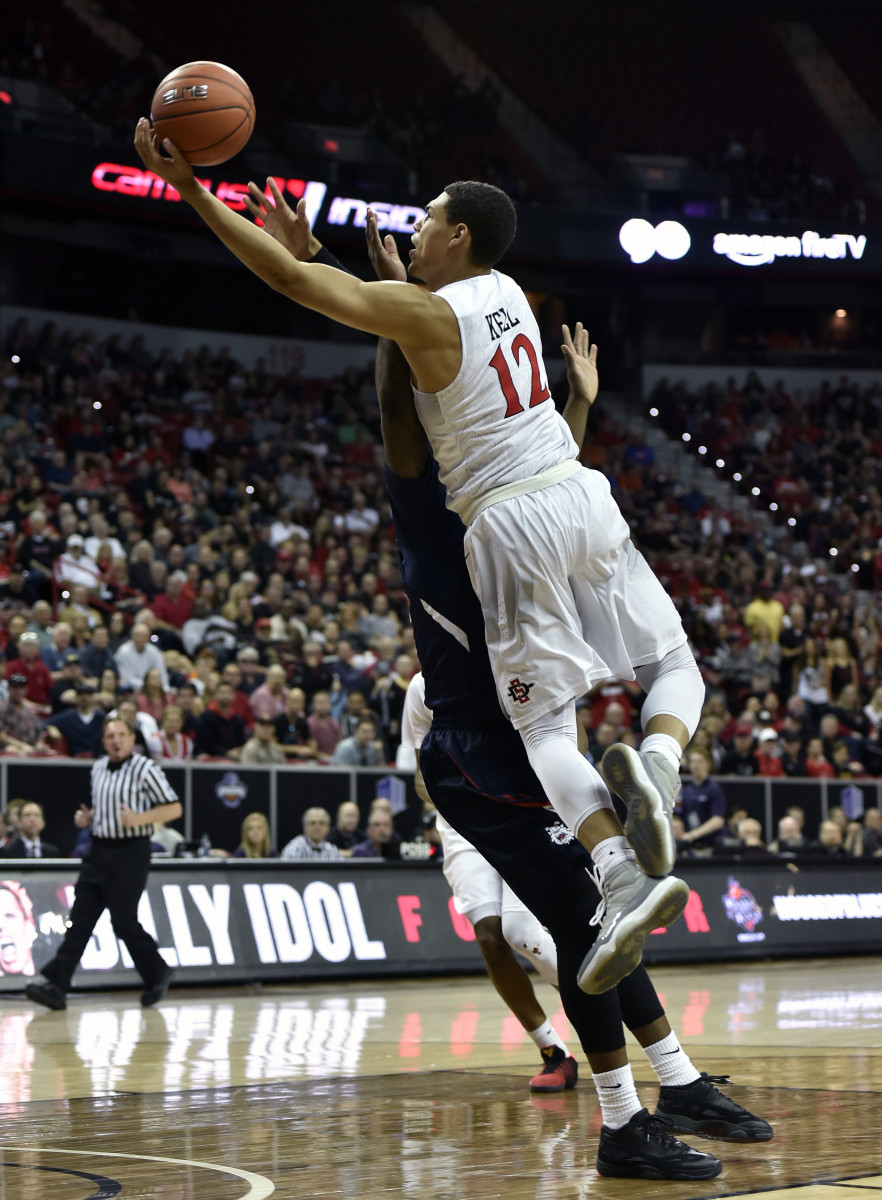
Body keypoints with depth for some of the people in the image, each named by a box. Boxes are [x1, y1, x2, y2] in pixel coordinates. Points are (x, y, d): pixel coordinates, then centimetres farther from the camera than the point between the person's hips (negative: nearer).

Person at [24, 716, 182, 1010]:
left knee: (123, 920, -5)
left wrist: (140, 818, -22)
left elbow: (174, 808, -9)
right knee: (80, 918, -1)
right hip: (100, 850, 6)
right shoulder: (99, 768, 13)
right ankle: (55, 985, -6)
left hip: (131, 851, -6)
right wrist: (87, 817, 7)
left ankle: (157, 974, 17)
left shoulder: (145, 769, -8)